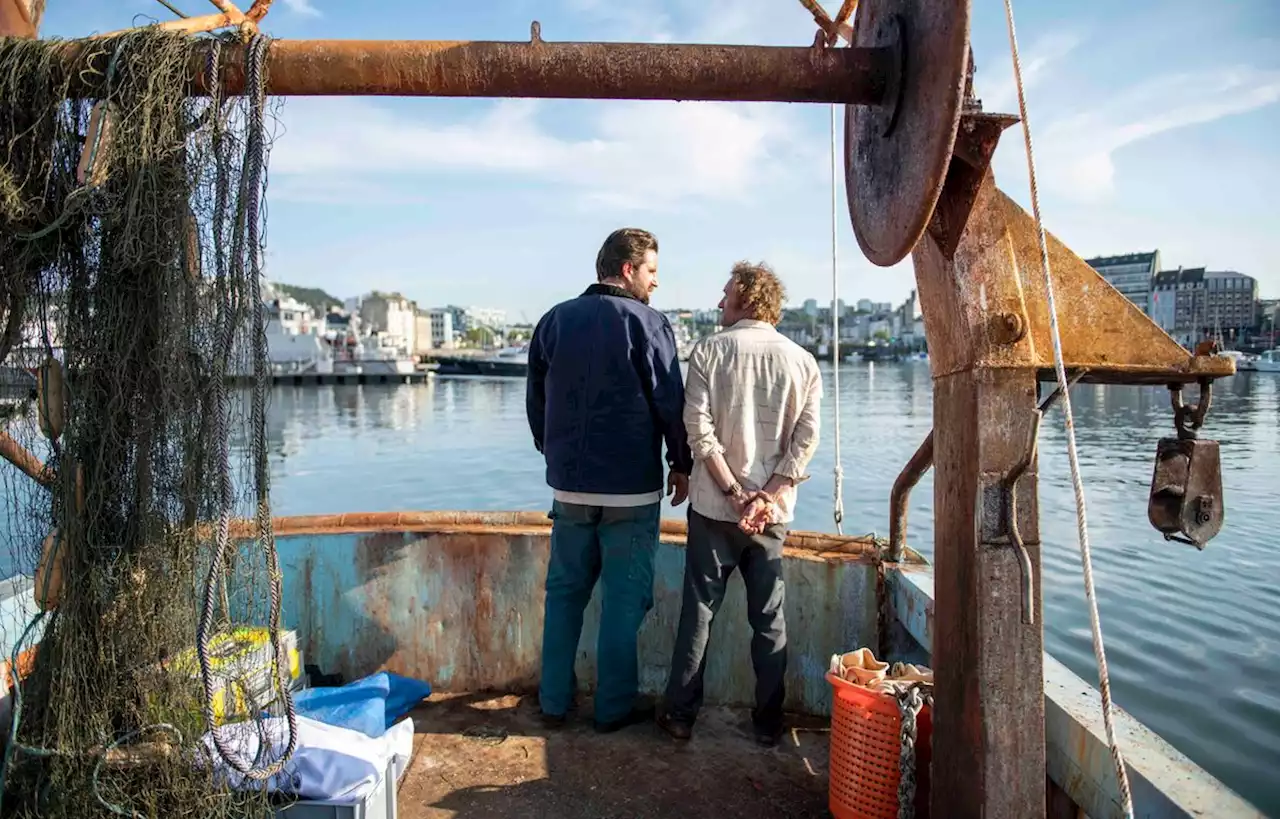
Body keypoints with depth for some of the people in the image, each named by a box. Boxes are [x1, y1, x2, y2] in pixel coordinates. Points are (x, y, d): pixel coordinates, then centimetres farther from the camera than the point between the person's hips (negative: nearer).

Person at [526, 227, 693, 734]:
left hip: (568, 486, 5)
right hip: (632, 489, -4)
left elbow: (536, 402, 12)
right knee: (623, 600, 7)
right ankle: (614, 707, 17)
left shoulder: (554, 320, 6)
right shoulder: (647, 323, -9)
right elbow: (671, 403, -8)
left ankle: (554, 701, 23)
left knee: (564, 592, 16)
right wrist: (681, 465, 6)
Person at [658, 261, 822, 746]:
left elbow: (699, 430, -12)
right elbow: (807, 438, -6)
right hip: (772, 512, 2)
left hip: (714, 506, -2)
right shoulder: (802, 361, 2)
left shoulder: (710, 351, -4)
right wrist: (768, 497, -10)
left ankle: (681, 715, 17)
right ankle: (769, 721, 20)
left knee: (699, 611, 9)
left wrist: (734, 493, -11)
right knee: (769, 618, 12)